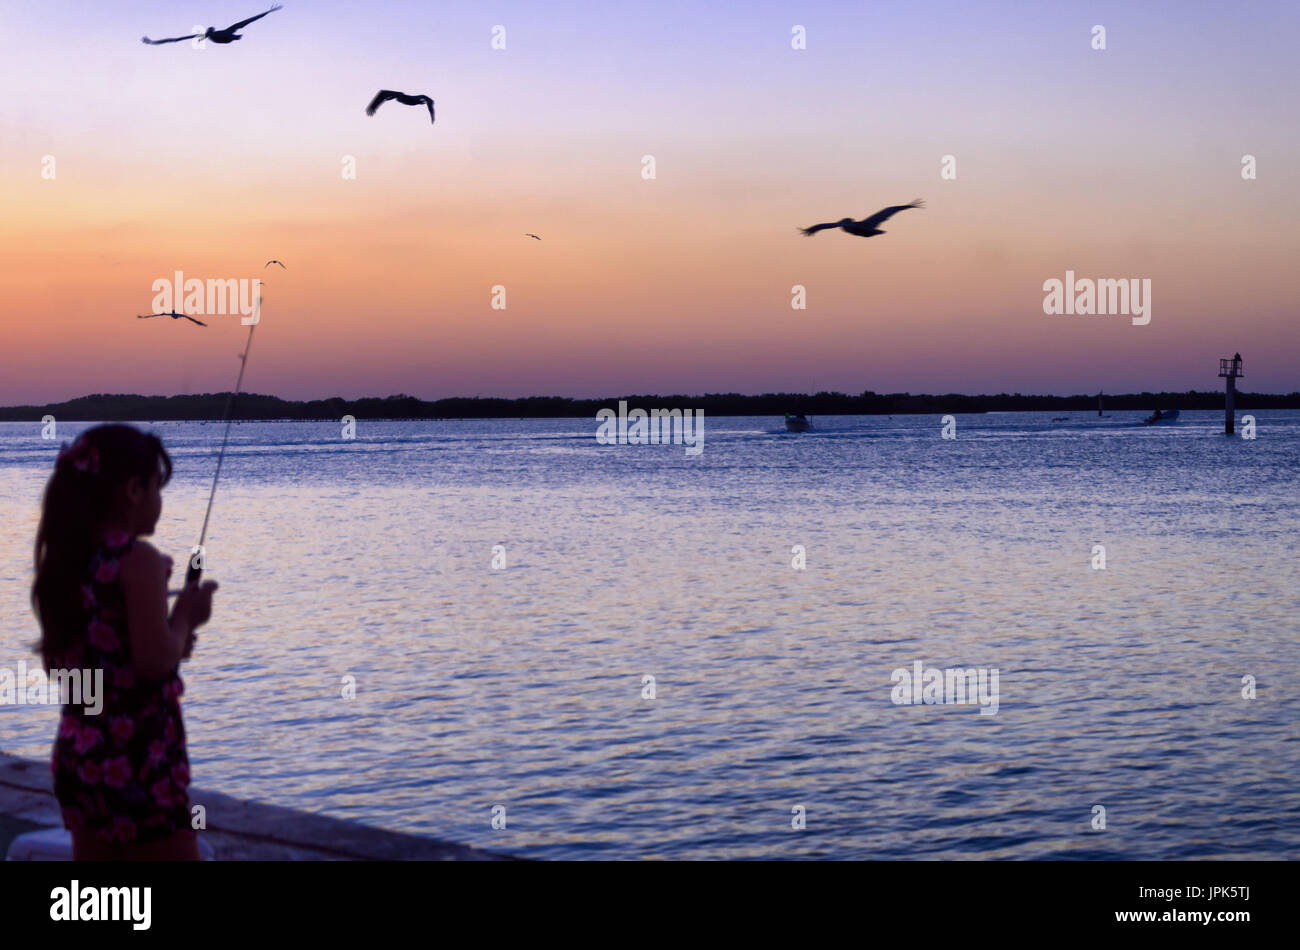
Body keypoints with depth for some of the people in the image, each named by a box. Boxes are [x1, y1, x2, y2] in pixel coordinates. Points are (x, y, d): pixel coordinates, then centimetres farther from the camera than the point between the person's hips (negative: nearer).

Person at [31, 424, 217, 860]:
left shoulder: (67, 560, 9)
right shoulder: (137, 559, -15)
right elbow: (156, 662, -21)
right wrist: (185, 616, -3)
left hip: (78, 752, 8)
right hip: (136, 758, -8)